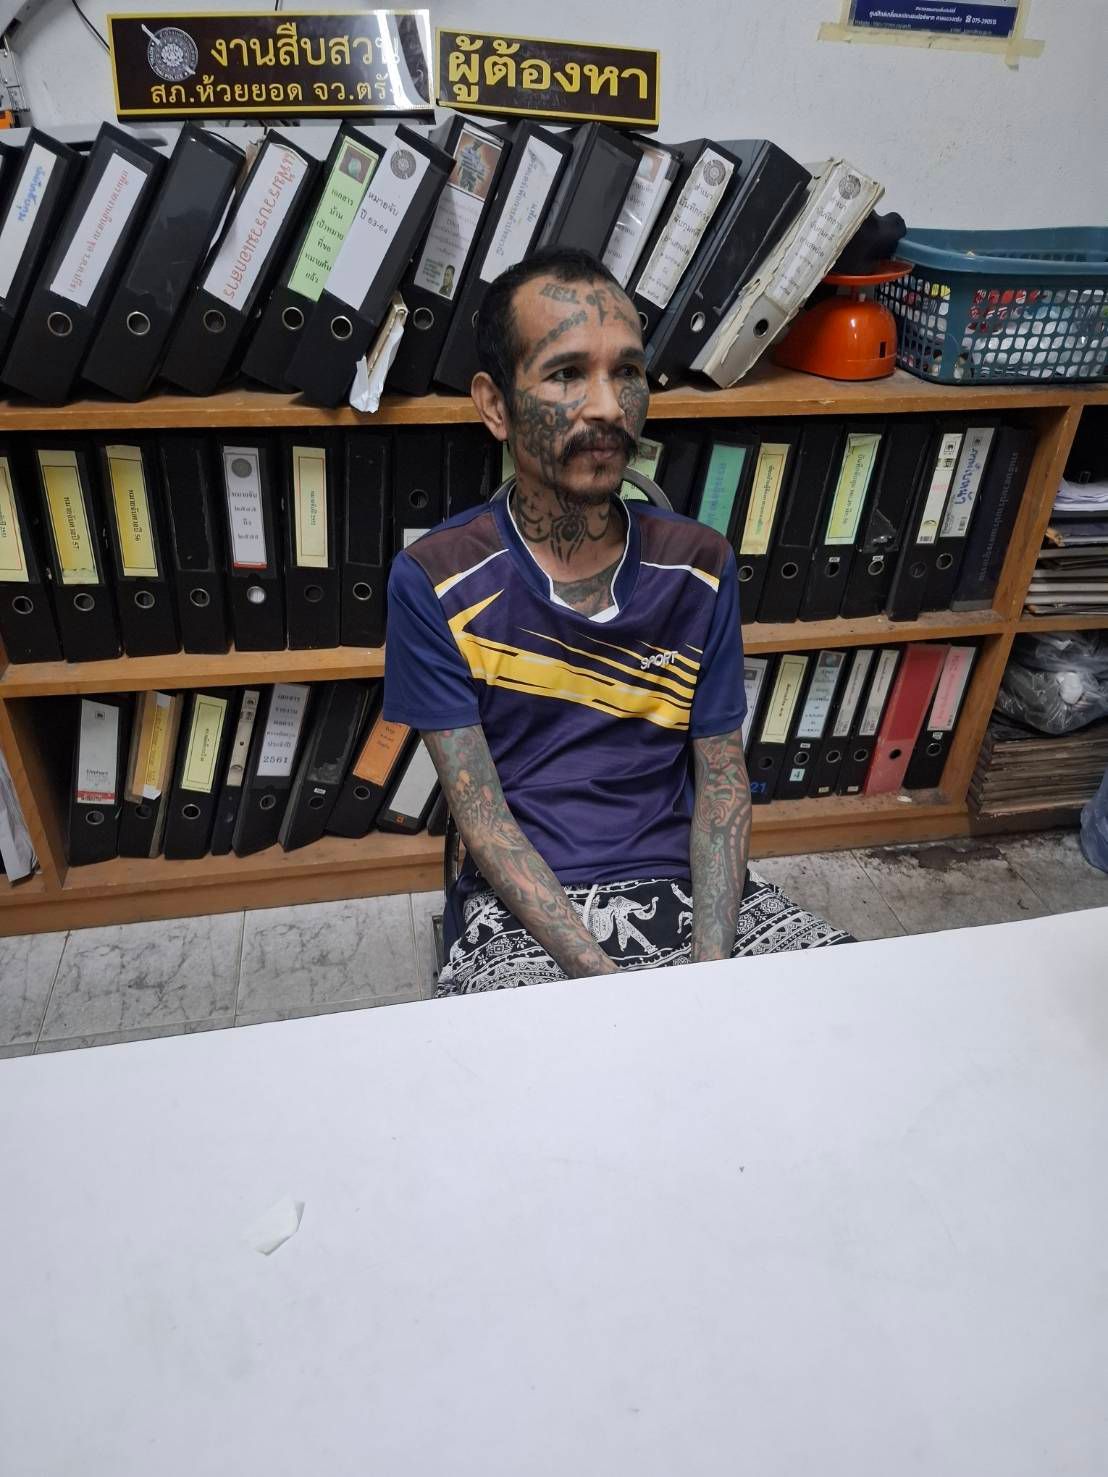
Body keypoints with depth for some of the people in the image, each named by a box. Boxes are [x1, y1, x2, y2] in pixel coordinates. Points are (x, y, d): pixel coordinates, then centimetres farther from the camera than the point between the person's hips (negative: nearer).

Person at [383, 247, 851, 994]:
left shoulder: (700, 566, 1)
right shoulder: (433, 582, -8)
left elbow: (723, 775, 2)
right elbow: (480, 813, -9)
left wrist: (711, 964, -11)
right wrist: (604, 980, -18)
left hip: (687, 886, 4)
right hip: (524, 907, -3)